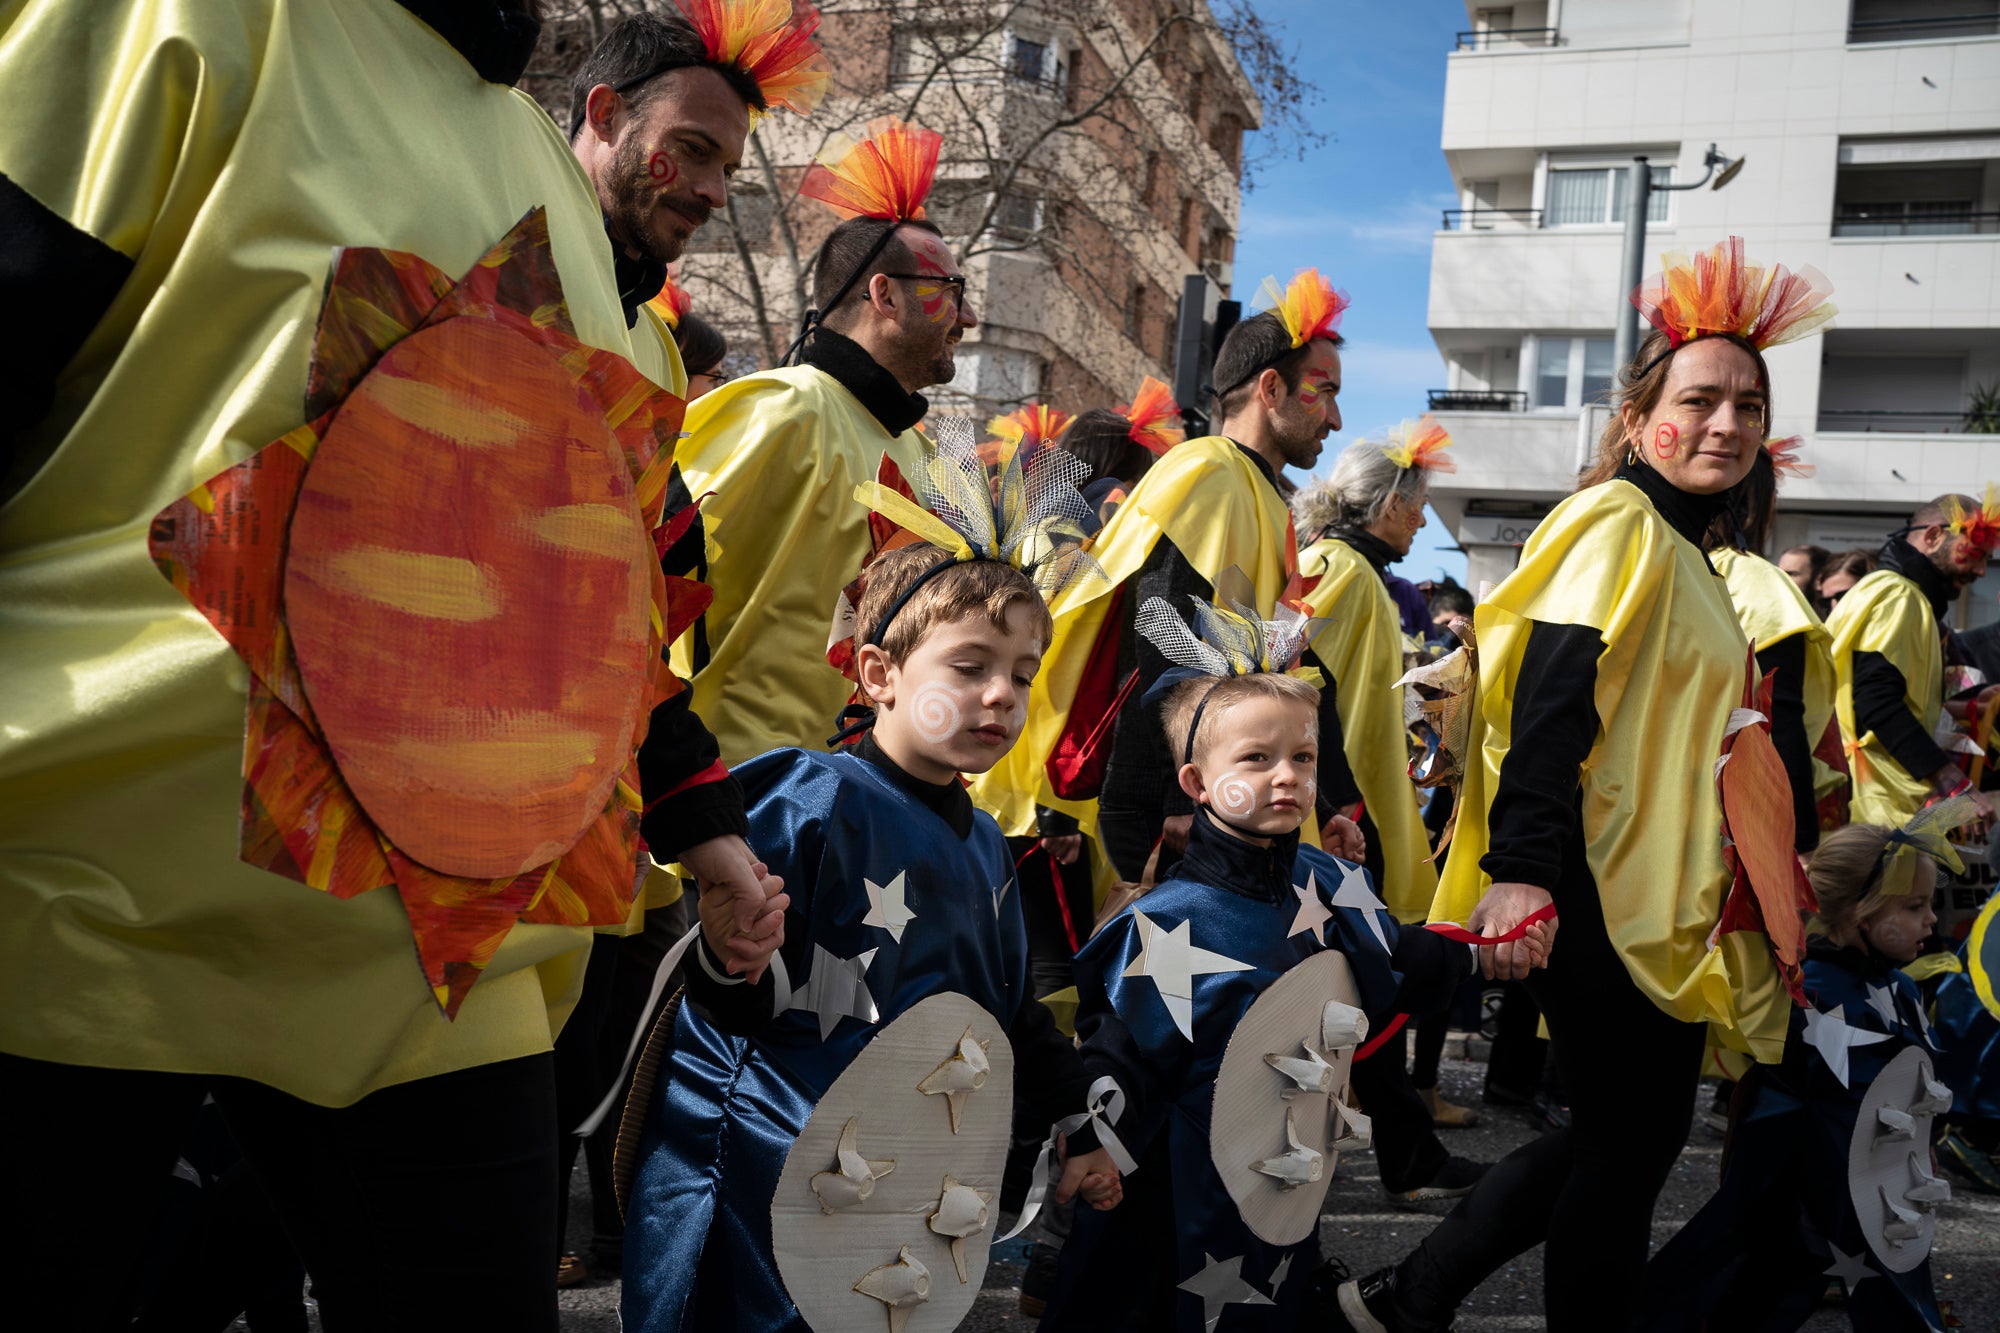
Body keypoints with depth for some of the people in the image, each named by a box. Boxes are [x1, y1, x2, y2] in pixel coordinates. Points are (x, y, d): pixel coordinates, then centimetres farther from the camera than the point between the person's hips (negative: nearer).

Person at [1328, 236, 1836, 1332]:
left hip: (1661, 906, 10)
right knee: (1631, 1142, 0)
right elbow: (1550, 699, -23)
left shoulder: (1682, 549, 19)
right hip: (1604, 899, -10)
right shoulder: (1619, 524, -11)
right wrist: (1521, 867, -32)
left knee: (1624, 1134, 15)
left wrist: (1764, 862, 27)